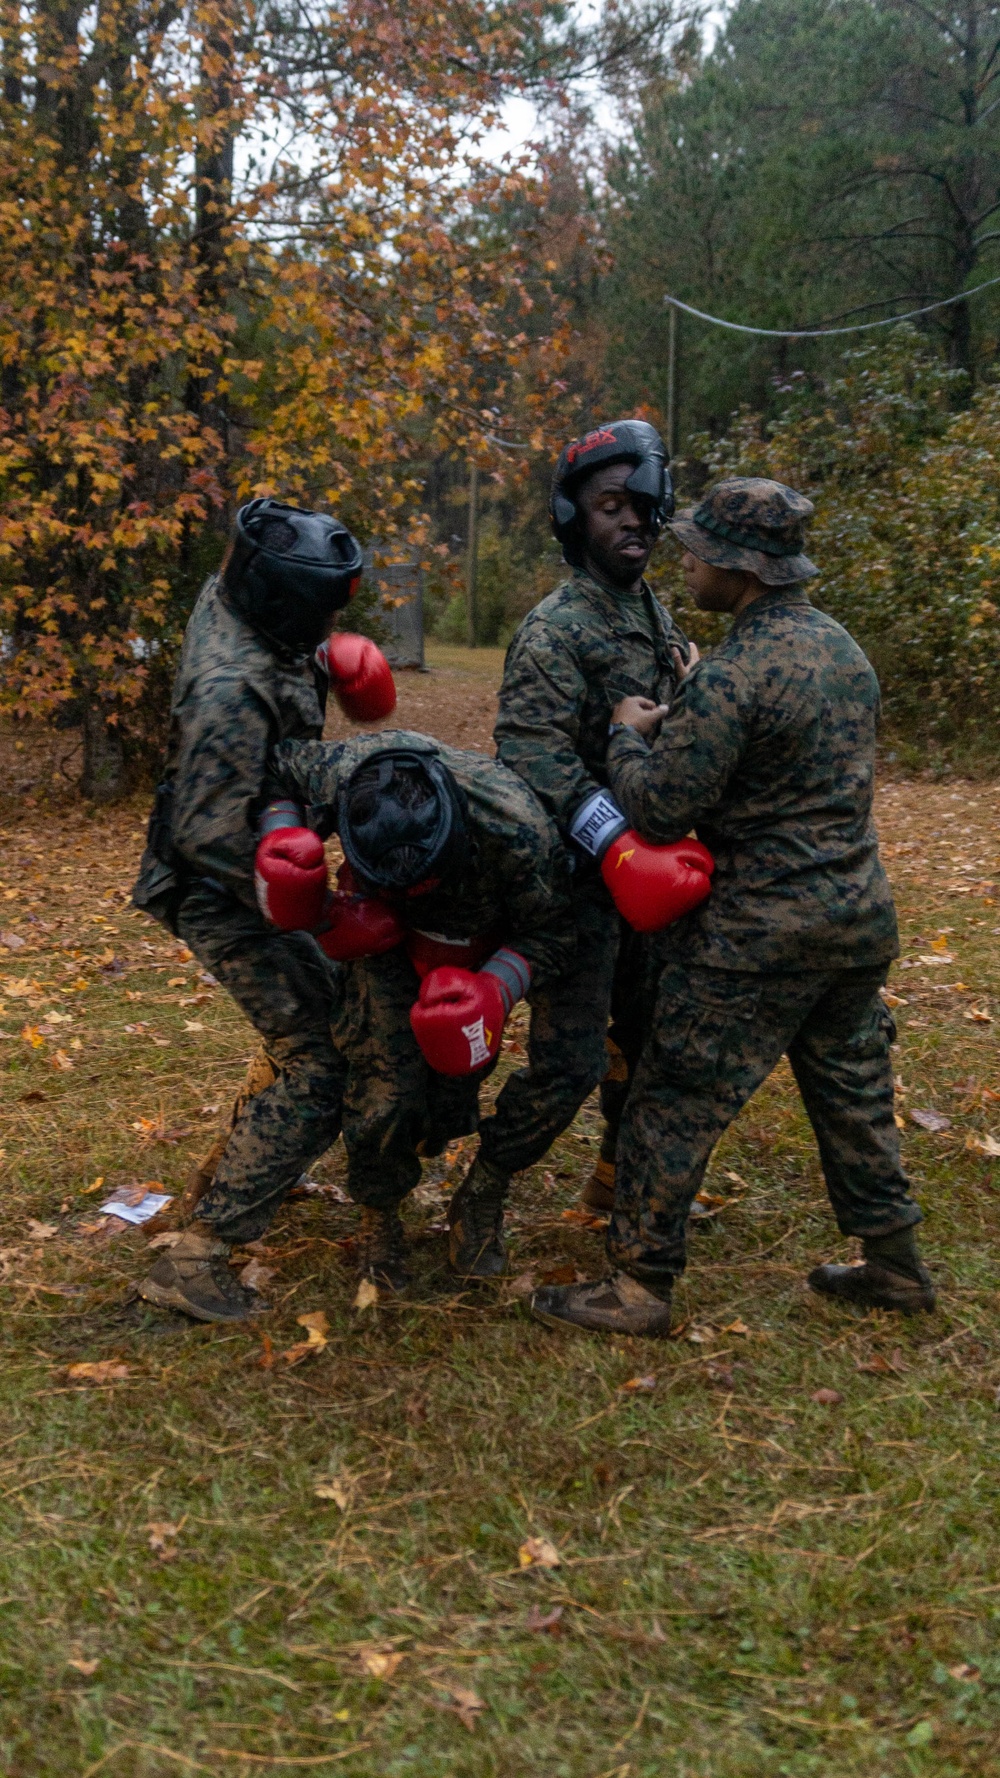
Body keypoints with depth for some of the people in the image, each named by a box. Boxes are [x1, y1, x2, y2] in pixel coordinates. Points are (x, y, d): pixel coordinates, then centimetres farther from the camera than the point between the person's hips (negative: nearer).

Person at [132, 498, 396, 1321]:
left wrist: (322, 660, 5)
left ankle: (248, 1163, 39)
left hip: (260, 880, 10)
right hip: (228, 904, -10)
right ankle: (194, 1259, -7)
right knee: (318, 1071, -10)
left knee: (328, 1005, 25)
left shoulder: (228, 601, -3)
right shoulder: (232, 691, -31)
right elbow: (208, 832, -32)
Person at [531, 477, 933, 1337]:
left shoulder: (734, 676, -20)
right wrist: (680, 721, 15)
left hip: (761, 934, -8)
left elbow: (661, 809, -19)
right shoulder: (841, 645, 8)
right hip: (859, 913, 9)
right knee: (853, 1089, 21)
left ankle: (640, 1288, 12)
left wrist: (630, 735, 0)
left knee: (676, 1102, 3)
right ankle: (895, 1265, 33)